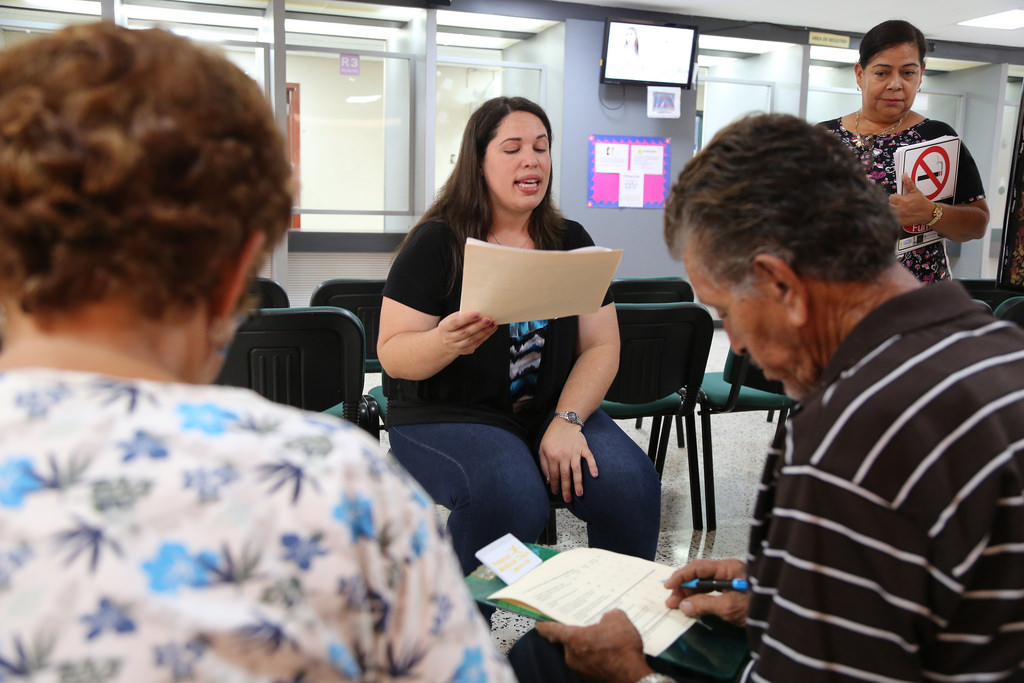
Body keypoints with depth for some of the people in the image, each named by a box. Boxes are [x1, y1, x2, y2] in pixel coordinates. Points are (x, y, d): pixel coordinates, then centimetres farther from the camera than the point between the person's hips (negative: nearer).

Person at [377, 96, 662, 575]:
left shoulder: (571, 242, 8)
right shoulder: (437, 242, -4)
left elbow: (601, 346, 3)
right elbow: (391, 352, -7)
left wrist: (567, 421, -14)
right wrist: (447, 343, -30)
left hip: (552, 409, 4)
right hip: (445, 414, -4)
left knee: (631, 483, -22)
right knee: (508, 500, -32)